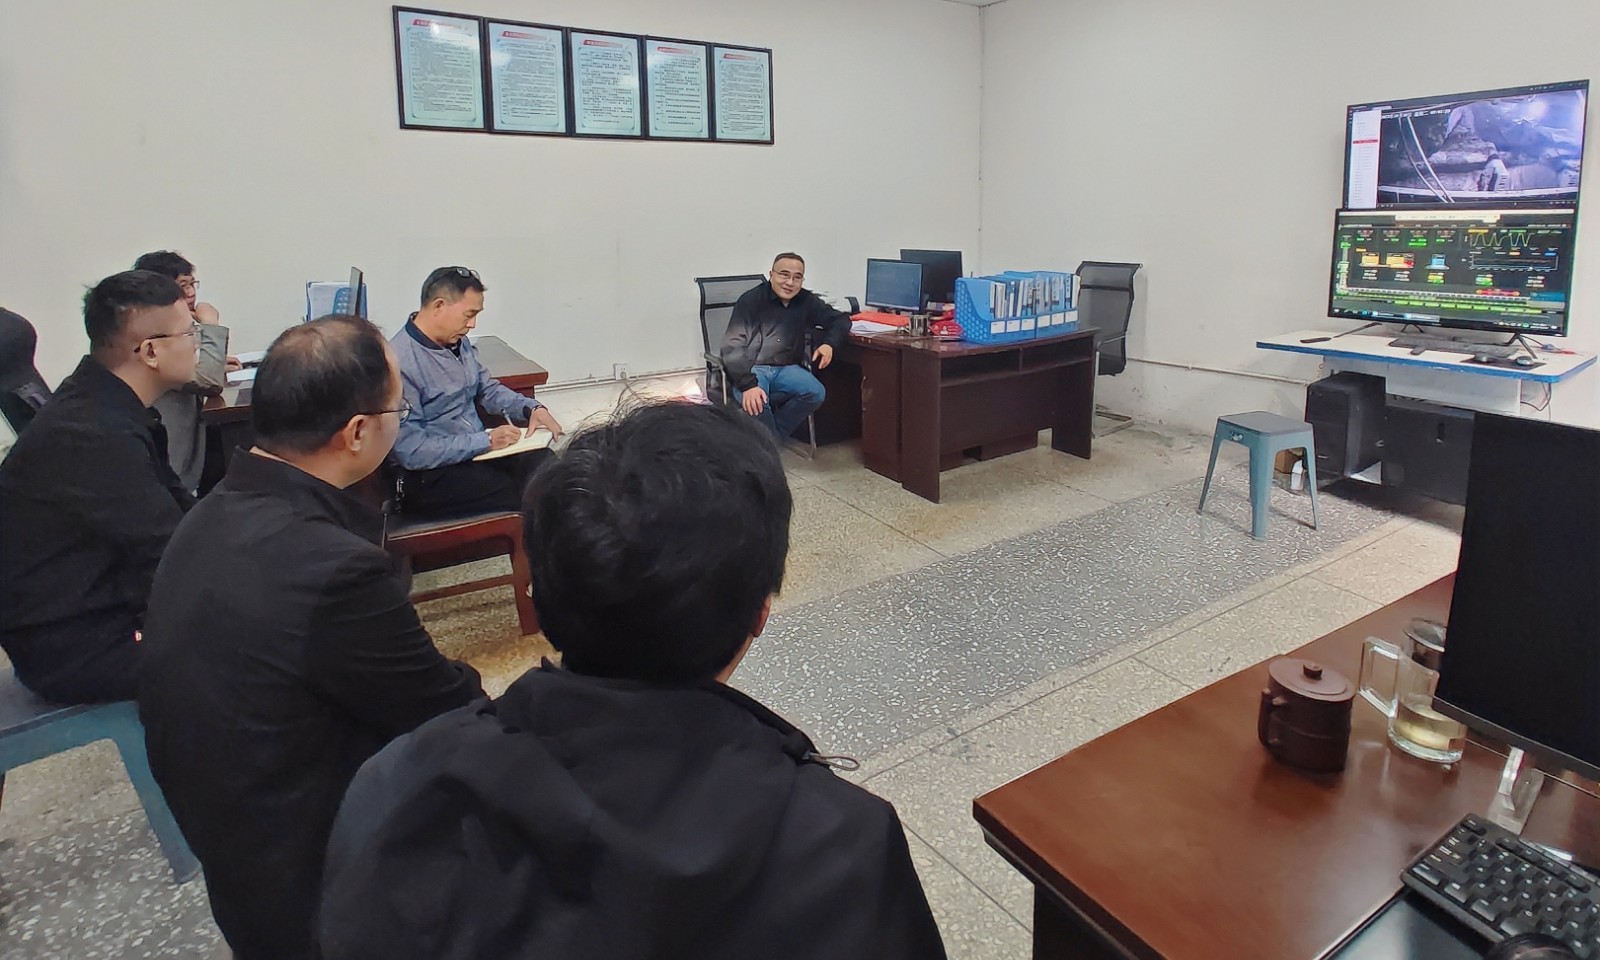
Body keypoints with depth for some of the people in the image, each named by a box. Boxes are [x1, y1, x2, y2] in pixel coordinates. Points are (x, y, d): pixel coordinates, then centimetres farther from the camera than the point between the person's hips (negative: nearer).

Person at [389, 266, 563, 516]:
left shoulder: (459, 343, 6)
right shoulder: (400, 362, -19)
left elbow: (488, 389, 20)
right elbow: (411, 452, -21)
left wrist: (532, 408, 2)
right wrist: (486, 441, -21)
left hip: (477, 450, 8)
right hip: (430, 476, -7)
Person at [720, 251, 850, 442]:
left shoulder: (807, 302, 4)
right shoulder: (751, 300, -10)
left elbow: (840, 319, 16)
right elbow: (733, 347, -17)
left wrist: (829, 343, -7)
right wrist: (748, 384, -32)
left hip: (785, 368, 5)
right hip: (751, 369, -4)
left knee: (816, 393, -24)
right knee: (755, 403, -36)